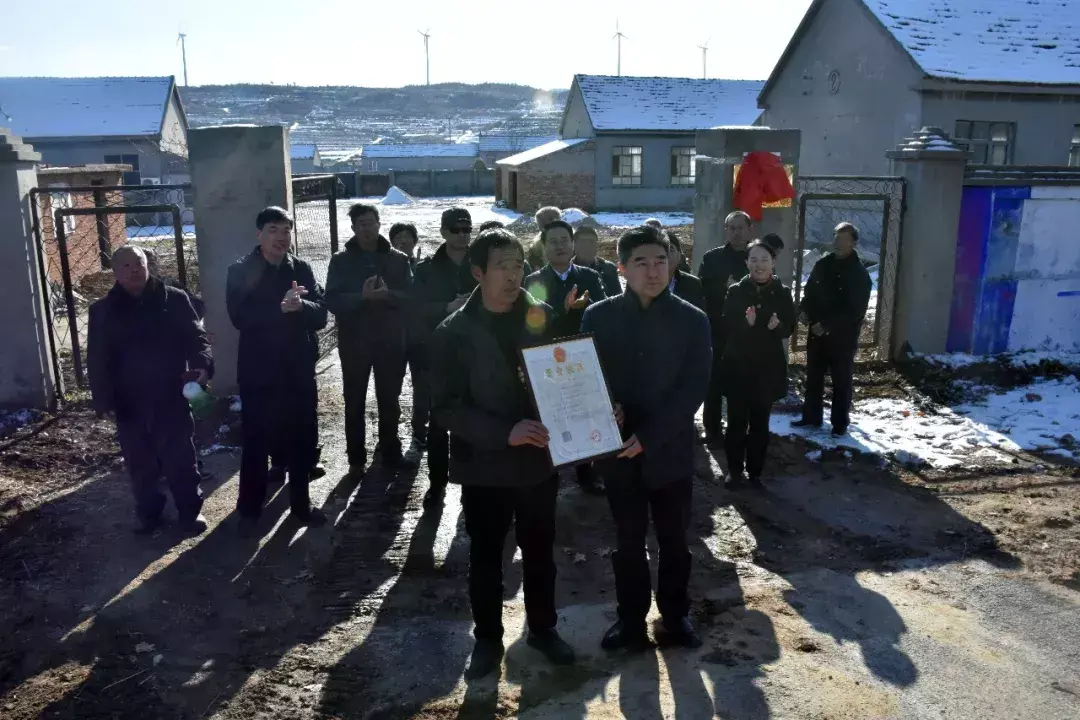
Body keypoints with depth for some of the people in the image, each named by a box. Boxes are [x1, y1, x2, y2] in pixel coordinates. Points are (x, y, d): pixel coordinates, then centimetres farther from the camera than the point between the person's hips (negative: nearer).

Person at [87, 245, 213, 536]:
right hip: (129, 403, 2)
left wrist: (203, 364, -25)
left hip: (171, 398, -2)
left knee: (181, 460, 6)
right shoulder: (102, 311, 3)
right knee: (140, 465, 13)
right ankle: (148, 513, 30)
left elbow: (196, 337, -5)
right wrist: (103, 399, -8)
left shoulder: (174, 299, -1)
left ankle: (190, 511, 22)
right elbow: (96, 360, 2)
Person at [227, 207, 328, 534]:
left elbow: (321, 314, -4)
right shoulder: (240, 271, -3)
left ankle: (301, 503, 27)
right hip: (258, 372, -2)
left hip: (299, 370, 3)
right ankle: (249, 509, 22)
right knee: (255, 442, 6)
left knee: (303, 439, 11)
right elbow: (240, 317, -16)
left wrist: (301, 305, -26)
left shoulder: (302, 269, 4)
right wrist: (280, 308, -29)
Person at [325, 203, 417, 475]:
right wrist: (362, 297, -25)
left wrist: (388, 295, -24)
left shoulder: (398, 259, 3)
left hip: (391, 342, 1)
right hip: (354, 343, -1)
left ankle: (392, 453, 24)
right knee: (355, 402, 6)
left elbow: (411, 297, -5)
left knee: (390, 400, 11)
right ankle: (356, 459, 16)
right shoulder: (341, 261, 0)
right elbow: (332, 301, -9)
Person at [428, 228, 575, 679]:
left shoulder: (542, 319, -2)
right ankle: (488, 637, 34)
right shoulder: (454, 333, -11)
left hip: (539, 460, 2)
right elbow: (446, 409, -15)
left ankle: (542, 627, 39)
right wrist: (505, 432, -26)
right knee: (485, 557, 14)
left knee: (539, 551, 18)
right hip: (485, 466, -2)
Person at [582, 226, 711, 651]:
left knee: (674, 539, 15)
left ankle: (675, 613, 35)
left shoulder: (693, 320, -6)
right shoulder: (599, 317, -3)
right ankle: (631, 617, 31)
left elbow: (694, 389, -10)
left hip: (671, 451, 0)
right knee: (628, 541, 14)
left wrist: (648, 437, -18)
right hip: (618, 451, 1)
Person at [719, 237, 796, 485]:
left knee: (760, 422, 8)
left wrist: (777, 326, -18)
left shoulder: (783, 292, 0)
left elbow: (790, 328, 4)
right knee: (737, 421, 1)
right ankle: (735, 470, 15)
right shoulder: (736, 291, -3)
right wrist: (746, 323, -24)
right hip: (738, 366, -1)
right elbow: (726, 328, -5)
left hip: (768, 368, 1)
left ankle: (755, 470, 20)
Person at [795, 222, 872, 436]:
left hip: (843, 337, -5)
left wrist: (827, 325, -22)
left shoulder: (859, 274, -11)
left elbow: (855, 311, -16)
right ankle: (811, 417, 26)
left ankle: (840, 423, 16)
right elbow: (809, 292, 15)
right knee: (813, 377, 13)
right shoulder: (823, 264, 6)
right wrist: (804, 310, -6)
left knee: (841, 381, 5)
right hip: (817, 333, 5)